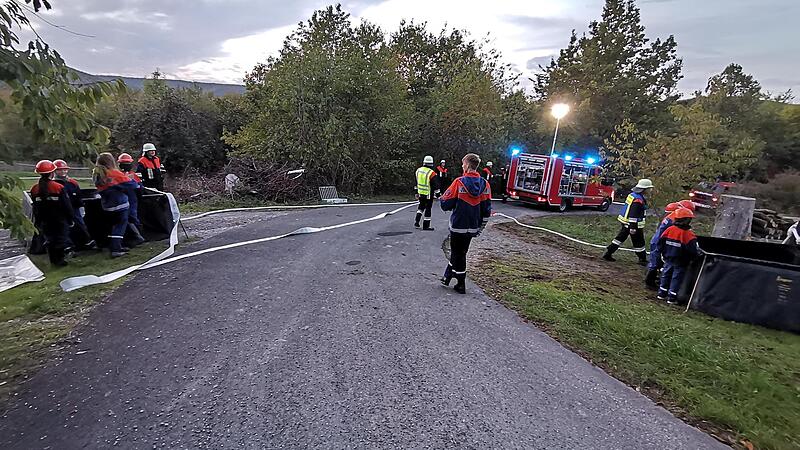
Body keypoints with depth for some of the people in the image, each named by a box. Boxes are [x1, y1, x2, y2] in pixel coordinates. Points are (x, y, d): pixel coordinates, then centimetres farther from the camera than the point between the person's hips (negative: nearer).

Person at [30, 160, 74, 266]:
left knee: (50, 240, 15)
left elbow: (35, 208, 5)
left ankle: (53, 260, 21)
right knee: (61, 239, 7)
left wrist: (37, 221, 16)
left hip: (44, 222, 4)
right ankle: (59, 260, 8)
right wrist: (71, 219, -2)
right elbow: (67, 206, -13)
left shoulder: (34, 189, -3)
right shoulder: (59, 187, -16)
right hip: (60, 221, -4)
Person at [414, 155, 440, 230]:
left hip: (420, 193, 6)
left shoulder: (418, 170, 2)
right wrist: (437, 193, -2)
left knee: (421, 206, 22)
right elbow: (435, 184, -14)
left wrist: (417, 191, 23)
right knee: (428, 209, 4)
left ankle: (417, 222, 14)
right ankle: (426, 225, 9)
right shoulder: (432, 173, -18)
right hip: (428, 194, -6)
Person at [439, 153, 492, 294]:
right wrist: (480, 228, 14)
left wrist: (442, 199, 11)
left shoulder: (459, 182, -15)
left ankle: (461, 285, 16)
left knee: (458, 254, 8)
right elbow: (487, 210, 3)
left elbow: (446, 204, -11)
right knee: (459, 252, 20)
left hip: (458, 226, -5)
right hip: (473, 228, 5)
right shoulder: (484, 184, 0)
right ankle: (447, 277, 34)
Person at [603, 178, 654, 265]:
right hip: (634, 224, -9)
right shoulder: (638, 199, -22)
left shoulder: (632, 194, 9)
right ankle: (642, 259, 16)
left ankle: (608, 253, 14)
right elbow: (633, 215, -25)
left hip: (625, 222, 10)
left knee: (620, 238, 14)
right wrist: (633, 228, -24)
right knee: (638, 242, 4)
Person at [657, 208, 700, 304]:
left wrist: (664, 253, 14)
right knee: (676, 278, 6)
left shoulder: (669, 230, -5)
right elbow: (693, 249, -20)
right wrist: (697, 253, 1)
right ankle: (672, 298, 11)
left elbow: (660, 243, 1)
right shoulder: (688, 234, -19)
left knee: (666, 275, 17)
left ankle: (662, 294, 24)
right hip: (680, 263, -4)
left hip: (668, 259, 5)